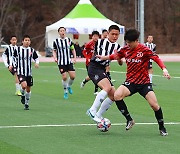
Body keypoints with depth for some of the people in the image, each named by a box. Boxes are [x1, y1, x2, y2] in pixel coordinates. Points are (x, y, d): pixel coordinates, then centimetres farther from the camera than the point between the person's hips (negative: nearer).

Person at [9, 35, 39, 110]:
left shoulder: (32, 50, 1)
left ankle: (26, 104, 25)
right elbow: (14, 58, 11)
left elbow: (36, 58, 11)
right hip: (20, 72, -3)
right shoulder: (18, 49, -3)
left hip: (29, 73, 3)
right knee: (24, 85, -25)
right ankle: (23, 95, 7)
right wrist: (11, 65, 1)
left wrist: (37, 63, -10)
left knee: (28, 89, 7)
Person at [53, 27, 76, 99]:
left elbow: (73, 49, 16)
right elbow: (54, 51, 9)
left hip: (69, 61, 2)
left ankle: (69, 86, 22)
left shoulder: (69, 40, 4)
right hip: (61, 62, -2)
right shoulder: (56, 41, -1)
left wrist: (75, 57, 6)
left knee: (73, 76, -8)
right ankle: (65, 92, 9)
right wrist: (55, 58, -7)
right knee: (64, 77, -9)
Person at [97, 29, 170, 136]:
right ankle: (129, 120, -6)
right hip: (130, 82, 3)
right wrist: (104, 58, 7)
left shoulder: (144, 50, -12)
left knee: (154, 105, -15)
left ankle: (162, 127, 11)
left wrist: (164, 69, -28)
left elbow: (157, 59, -14)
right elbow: (116, 56, 19)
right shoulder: (125, 50, 2)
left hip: (144, 83, -3)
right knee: (117, 95, -24)